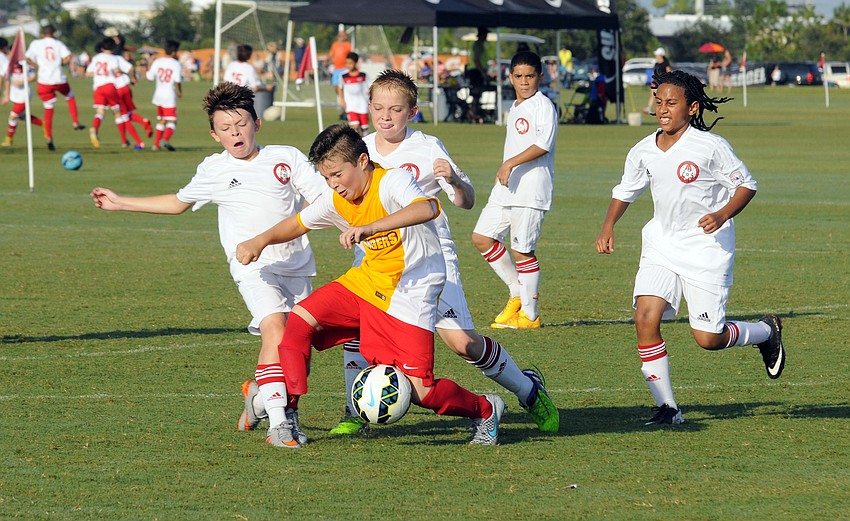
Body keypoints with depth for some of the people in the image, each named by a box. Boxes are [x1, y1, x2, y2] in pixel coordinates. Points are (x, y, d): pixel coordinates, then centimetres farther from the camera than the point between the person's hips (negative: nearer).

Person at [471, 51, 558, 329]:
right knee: (482, 237, 6)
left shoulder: (543, 106, -9)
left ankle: (529, 315, 2)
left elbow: (544, 143, -22)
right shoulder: (515, 108, 19)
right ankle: (517, 293, 16)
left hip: (531, 190, -9)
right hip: (506, 189, 9)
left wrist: (510, 164, -25)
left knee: (522, 250, -7)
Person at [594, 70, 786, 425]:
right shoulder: (643, 152, 0)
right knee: (645, 319, -15)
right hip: (662, 245, 5)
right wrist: (608, 225, 0)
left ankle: (767, 332, 28)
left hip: (706, 247, -4)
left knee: (708, 338, -5)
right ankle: (666, 407, -4)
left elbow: (746, 184, -5)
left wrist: (722, 215, -21)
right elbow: (625, 191, 16)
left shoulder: (711, 147, -14)